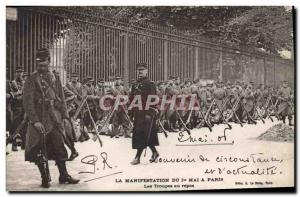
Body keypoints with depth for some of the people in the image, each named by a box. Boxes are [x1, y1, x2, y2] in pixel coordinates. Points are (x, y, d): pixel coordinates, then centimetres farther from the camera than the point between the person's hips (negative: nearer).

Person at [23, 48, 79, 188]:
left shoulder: (55, 78, 11)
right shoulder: (31, 80, -4)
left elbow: (61, 99, 14)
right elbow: (28, 102, -11)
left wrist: (64, 116, 6)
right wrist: (35, 121, -18)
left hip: (56, 119, 4)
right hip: (41, 120, -4)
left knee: (60, 148, 9)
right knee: (41, 151, 2)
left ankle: (64, 176, 21)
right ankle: (45, 179, 14)